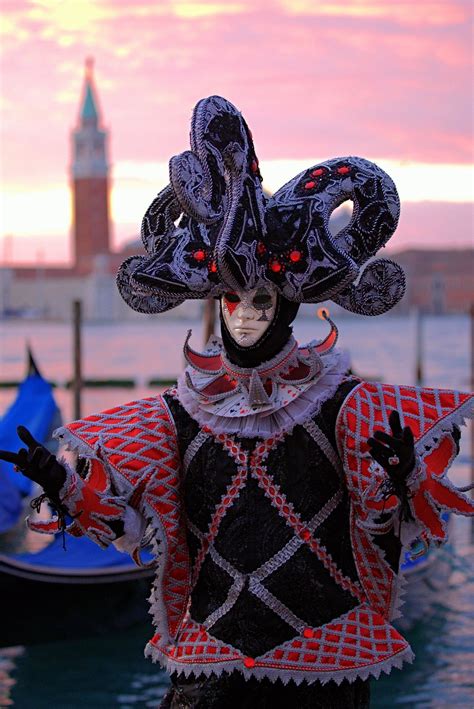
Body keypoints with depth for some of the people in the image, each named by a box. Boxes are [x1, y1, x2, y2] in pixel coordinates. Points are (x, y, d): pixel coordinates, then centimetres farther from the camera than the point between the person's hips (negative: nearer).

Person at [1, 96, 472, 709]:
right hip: (213, 649, 2)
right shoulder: (182, 412, 4)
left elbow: (379, 522, -5)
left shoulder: (342, 404, -2)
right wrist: (66, 489, -13)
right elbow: (136, 520, 2)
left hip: (322, 653, -1)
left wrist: (400, 481, -26)